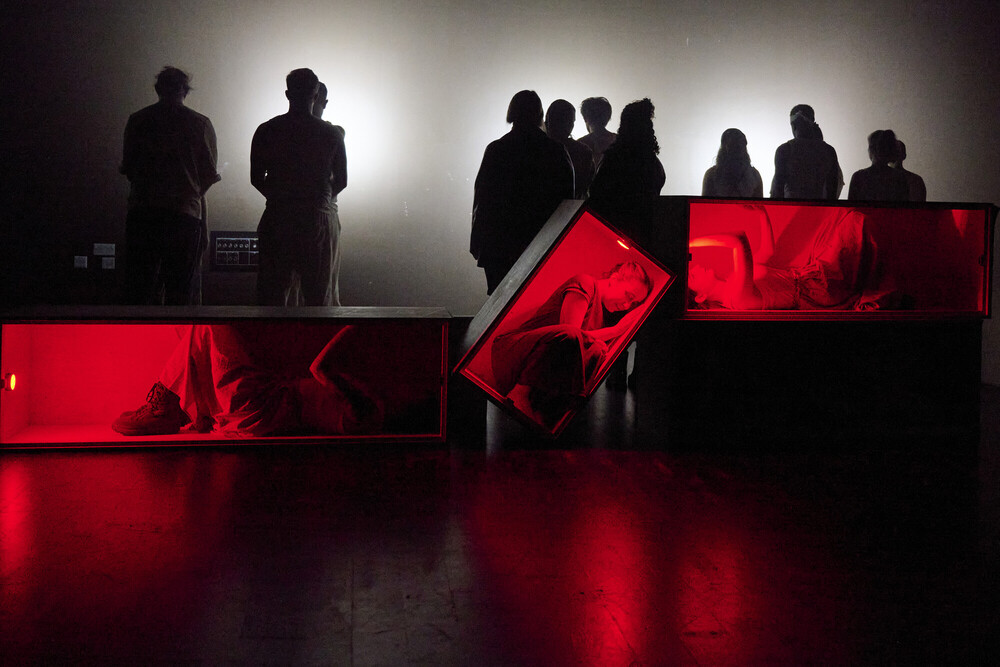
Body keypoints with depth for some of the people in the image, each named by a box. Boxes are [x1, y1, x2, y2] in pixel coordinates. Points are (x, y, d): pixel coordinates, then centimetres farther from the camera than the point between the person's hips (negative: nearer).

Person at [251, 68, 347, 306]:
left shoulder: (266, 131, 0)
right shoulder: (331, 134, -1)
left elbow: (256, 179, 3)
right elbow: (341, 181, 4)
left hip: (278, 218, 1)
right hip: (320, 219, 0)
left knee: (271, 294, 7)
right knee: (320, 295, 5)